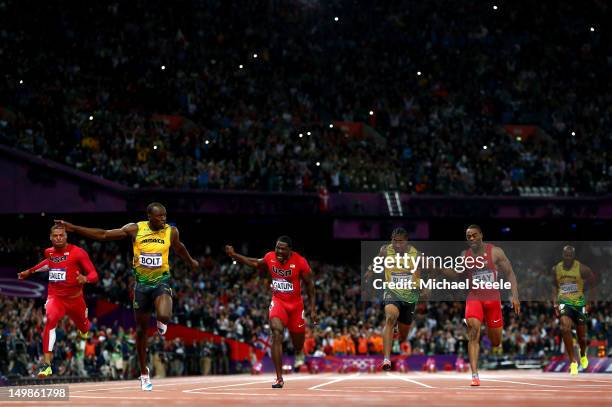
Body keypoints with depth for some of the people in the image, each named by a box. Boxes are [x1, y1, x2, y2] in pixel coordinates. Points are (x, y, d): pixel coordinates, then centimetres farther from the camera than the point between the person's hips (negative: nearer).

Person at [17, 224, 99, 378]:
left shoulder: (78, 252, -13)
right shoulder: (49, 252, 2)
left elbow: (94, 275, -15)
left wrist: (85, 278, -37)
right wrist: (30, 271, 31)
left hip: (75, 298, -1)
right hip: (55, 296, 1)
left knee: (84, 328, 17)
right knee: (51, 319, -31)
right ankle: (47, 363, -35)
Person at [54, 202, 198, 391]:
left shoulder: (171, 231, -5)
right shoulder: (135, 229, -7)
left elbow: (178, 248, 19)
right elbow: (103, 235, -4)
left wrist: (191, 262, 36)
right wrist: (73, 228, -8)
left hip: (161, 282, -1)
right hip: (142, 283, 1)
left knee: (164, 316, -30)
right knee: (141, 329, 7)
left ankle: (161, 323, 10)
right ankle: (144, 373, 21)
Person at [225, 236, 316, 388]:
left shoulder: (299, 262, -16)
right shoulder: (270, 258, -8)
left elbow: (309, 284, -6)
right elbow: (255, 263, 13)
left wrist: (312, 309, -7)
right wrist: (234, 255, 2)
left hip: (296, 304, 0)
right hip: (278, 301, 1)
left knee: (298, 345, 9)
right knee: (276, 334, -25)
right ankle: (279, 378, -24)